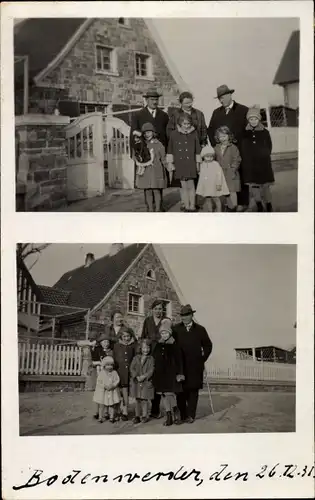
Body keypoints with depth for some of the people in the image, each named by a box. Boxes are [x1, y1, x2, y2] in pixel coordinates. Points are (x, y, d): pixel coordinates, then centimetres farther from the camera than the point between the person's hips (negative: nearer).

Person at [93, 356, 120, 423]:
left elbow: (117, 380, -4)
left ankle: (112, 417, 17)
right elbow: (99, 382, -6)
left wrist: (112, 386, -20)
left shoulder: (114, 373, 2)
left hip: (112, 392, 1)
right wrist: (105, 386, -19)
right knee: (101, 405, 3)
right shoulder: (101, 373, -3)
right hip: (102, 392, -1)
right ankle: (100, 417, 14)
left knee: (112, 405, 6)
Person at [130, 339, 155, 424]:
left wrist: (144, 377, -19)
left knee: (145, 399, 1)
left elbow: (151, 371, -8)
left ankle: (144, 415, 12)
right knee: (137, 399, 9)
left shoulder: (151, 359, -2)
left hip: (146, 382, -2)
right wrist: (137, 377, -13)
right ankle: (137, 416, 17)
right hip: (136, 382, 3)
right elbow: (132, 368, 0)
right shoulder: (136, 358, 5)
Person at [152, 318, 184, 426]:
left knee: (170, 393, -14)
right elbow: (153, 358, 11)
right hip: (160, 373, 5)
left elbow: (179, 360, -5)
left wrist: (179, 374, -9)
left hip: (170, 373, -4)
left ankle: (175, 411, 9)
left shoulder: (174, 345, -4)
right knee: (163, 394, 6)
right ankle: (169, 416, 14)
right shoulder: (158, 345, 7)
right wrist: (154, 374, 9)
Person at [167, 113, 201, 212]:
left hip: (191, 163, 0)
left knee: (191, 185, 0)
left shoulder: (194, 134, 2)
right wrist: (170, 163, 5)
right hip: (179, 164, 0)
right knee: (183, 186, 4)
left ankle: (192, 207, 6)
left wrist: (197, 163, 9)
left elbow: (197, 150, 8)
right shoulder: (174, 134, 0)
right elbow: (170, 149, 6)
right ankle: (186, 207, 11)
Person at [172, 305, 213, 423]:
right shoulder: (175, 329, 4)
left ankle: (191, 415, 10)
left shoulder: (200, 329, 7)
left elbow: (208, 345, 15)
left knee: (193, 390, 3)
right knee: (181, 390, -1)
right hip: (180, 366, -1)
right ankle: (182, 414, 8)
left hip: (195, 366, 1)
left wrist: (202, 359, 9)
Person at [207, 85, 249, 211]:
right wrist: (215, 144, 3)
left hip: (238, 149, -3)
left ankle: (242, 202, 3)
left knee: (240, 176, -3)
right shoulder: (217, 112, 17)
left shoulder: (243, 110, 2)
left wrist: (237, 142, -9)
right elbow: (210, 130, 16)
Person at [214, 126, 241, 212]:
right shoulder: (216, 148, 9)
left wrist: (233, 169, -13)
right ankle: (229, 206, 20)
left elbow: (237, 160, -7)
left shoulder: (233, 148, -5)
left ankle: (233, 207, 3)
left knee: (232, 191, -4)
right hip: (221, 174, 5)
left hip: (231, 173, -4)